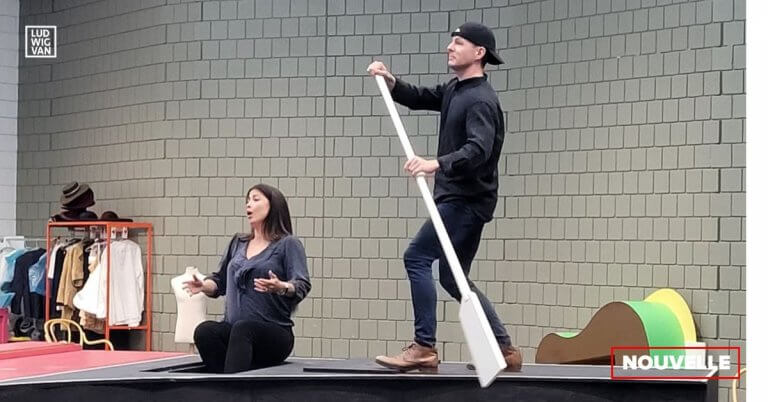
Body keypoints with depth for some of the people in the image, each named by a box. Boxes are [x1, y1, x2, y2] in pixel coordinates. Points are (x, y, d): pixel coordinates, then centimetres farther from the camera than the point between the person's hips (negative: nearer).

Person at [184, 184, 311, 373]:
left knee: (242, 328, -38)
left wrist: (281, 287, -30)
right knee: (204, 330, -29)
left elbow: (302, 285, -8)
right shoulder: (238, 242, 21)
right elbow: (220, 281, 26)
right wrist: (204, 285, 3)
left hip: (274, 334, -4)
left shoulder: (288, 244, 3)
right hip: (233, 330, 5)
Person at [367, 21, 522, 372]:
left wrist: (436, 164, -44)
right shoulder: (454, 90, 14)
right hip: (457, 198, 10)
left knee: (417, 257, -14)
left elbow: (478, 150, -29)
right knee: (453, 277, 13)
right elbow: (416, 98, 22)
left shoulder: (481, 100, -16)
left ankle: (424, 348, -13)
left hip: (467, 200, -10)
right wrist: (390, 81, 2)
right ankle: (505, 350, 17)